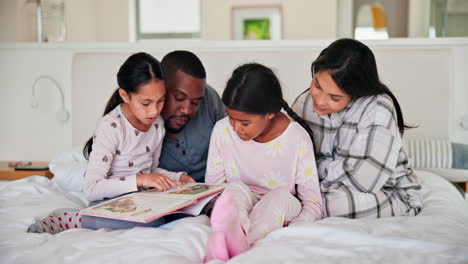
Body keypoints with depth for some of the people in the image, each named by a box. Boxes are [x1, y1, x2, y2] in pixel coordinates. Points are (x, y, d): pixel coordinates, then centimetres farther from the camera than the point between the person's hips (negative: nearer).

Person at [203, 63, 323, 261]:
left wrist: (288, 228, -31)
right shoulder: (223, 131, -5)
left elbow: (313, 206, -10)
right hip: (234, 209, 2)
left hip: (278, 214, -1)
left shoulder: (297, 139, -12)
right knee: (236, 189, -29)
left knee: (281, 195, -33)